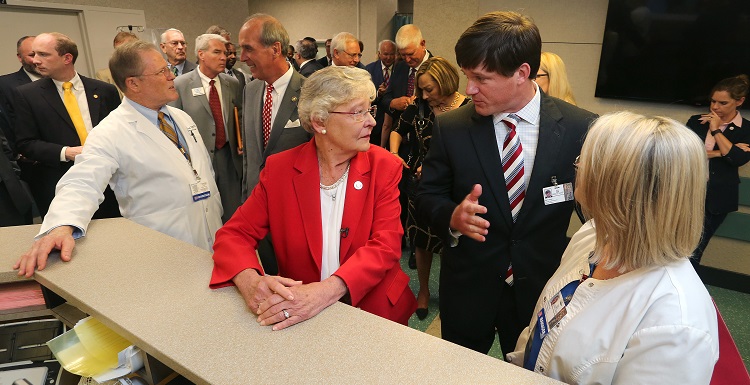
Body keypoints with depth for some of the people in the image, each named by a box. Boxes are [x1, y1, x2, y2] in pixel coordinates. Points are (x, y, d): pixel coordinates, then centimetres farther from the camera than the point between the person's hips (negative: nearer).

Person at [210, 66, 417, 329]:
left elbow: (385, 246, -14)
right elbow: (234, 235, -3)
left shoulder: (384, 167, -5)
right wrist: (249, 281, -25)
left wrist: (325, 292, -30)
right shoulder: (279, 168, -4)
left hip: (373, 310, 1)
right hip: (295, 317, -1)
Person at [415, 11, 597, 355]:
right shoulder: (450, 128, -11)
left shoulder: (580, 129, -12)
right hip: (467, 288, 1)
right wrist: (452, 217, -24)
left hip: (542, 288, 0)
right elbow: (426, 196, -3)